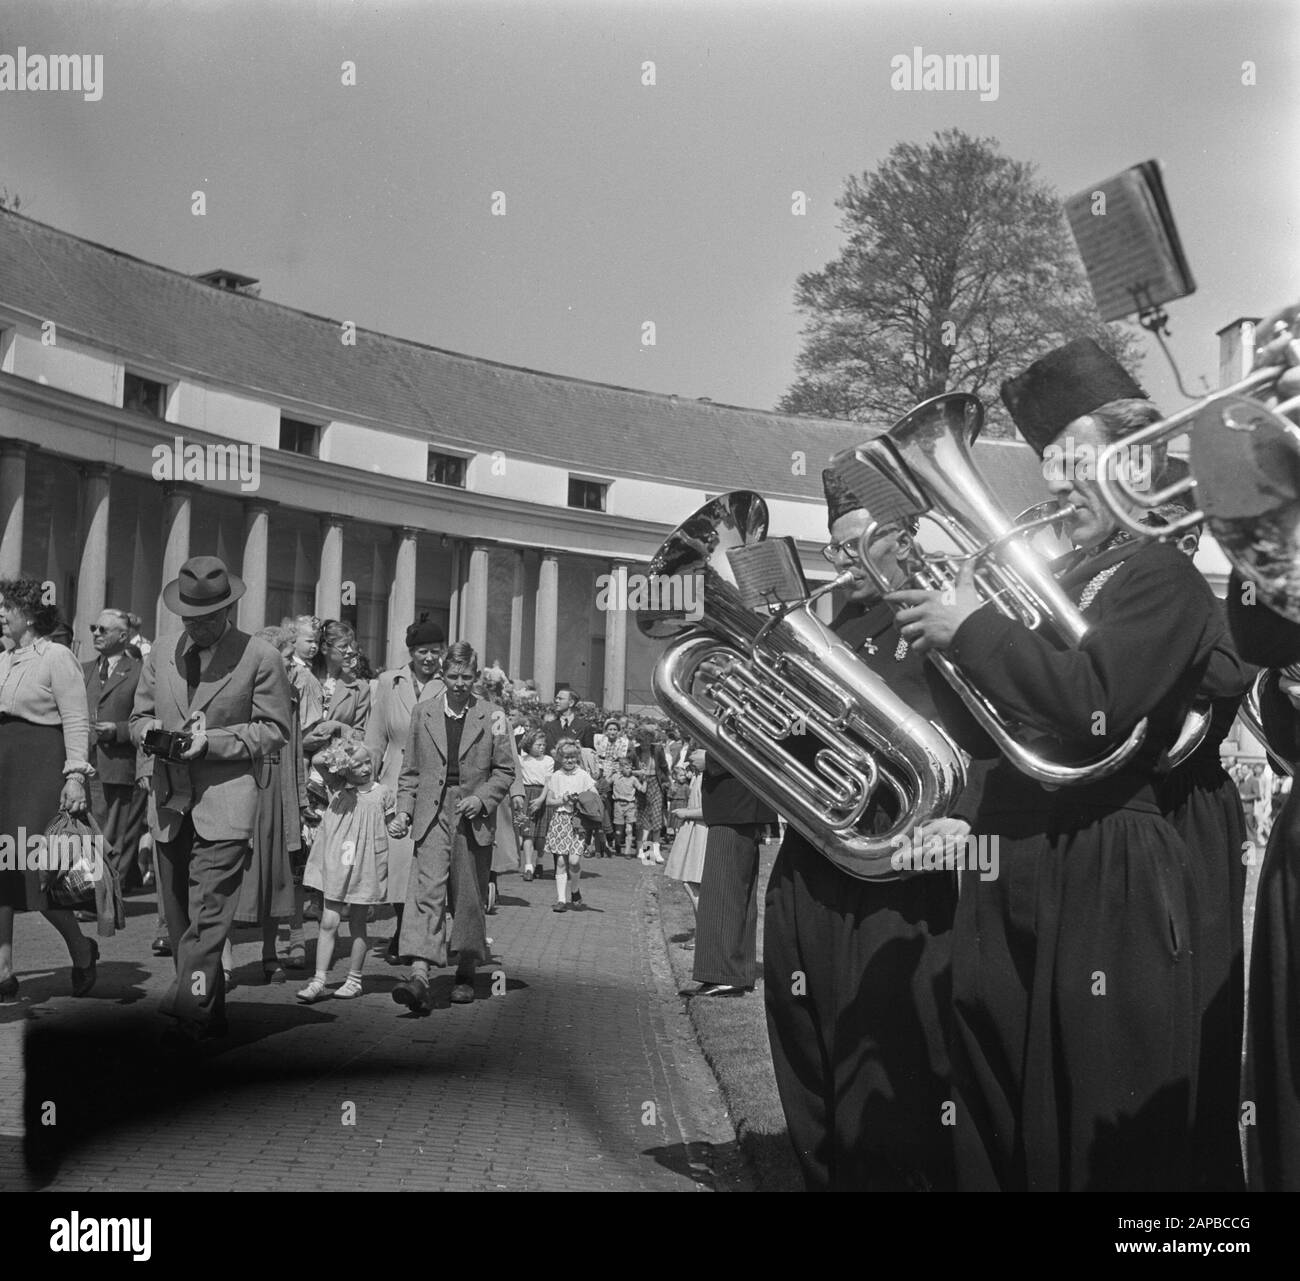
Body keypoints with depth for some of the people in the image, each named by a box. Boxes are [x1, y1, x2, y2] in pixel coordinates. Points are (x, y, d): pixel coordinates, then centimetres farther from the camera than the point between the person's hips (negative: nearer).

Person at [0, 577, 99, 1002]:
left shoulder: (56, 657, -6)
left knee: (37, 866, -11)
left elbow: (76, 722, -10)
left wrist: (75, 775, -19)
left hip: (40, 767, -7)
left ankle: (82, 949, 11)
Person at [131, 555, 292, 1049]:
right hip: (169, 803, 6)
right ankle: (211, 1012, 22)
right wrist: (152, 732, -6)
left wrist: (211, 740, -14)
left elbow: (274, 731, -2)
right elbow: (138, 718, 19)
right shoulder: (161, 657, 14)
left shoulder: (260, 658, -2)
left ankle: (186, 1013, -16)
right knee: (179, 916, 10)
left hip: (225, 803, -6)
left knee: (206, 915, -14)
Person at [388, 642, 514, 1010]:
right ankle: (419, 977, -23)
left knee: (468, 900, 9)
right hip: (432, 817, 0)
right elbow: (410, 770, 10)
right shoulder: (422, 713, 7)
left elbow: (505, 770, 7)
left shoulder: (491, 718, 4)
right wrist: (403, 811, 0)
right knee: (426, 891, -14)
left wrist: (482, 799, -9)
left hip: (473, 819, 0)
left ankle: (466, 974, 25)